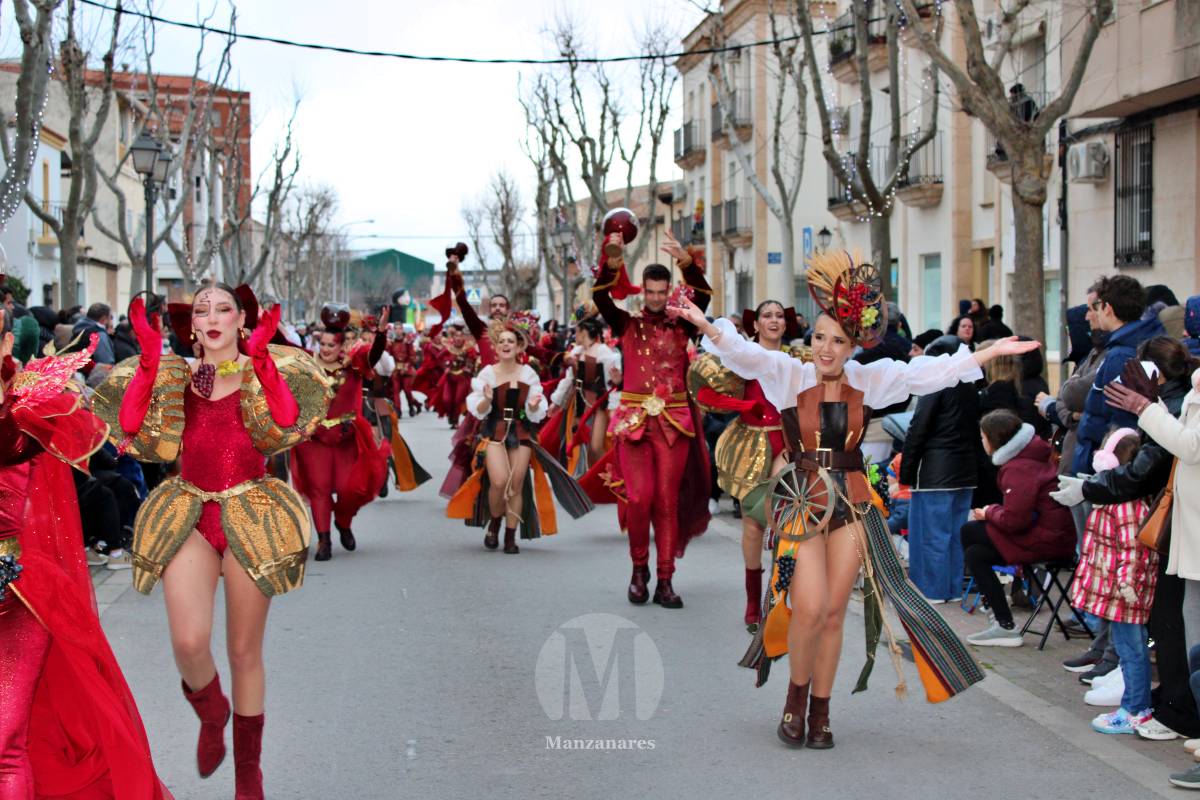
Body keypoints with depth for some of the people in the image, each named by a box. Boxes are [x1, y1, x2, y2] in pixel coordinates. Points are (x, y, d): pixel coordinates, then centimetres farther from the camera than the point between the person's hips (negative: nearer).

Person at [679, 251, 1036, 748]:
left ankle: (820, 714, 19)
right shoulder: (789, 375, -4)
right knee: (810, 608, -15)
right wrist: (705, 325, -37)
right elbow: (744, 354, -19)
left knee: (834, 613, 5)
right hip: (802, 503, -3)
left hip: (851, 505, 3)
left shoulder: (869, 380, 5)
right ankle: (796, 697, 11)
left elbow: (930, 373, 8)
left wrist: (989, 353, 7)